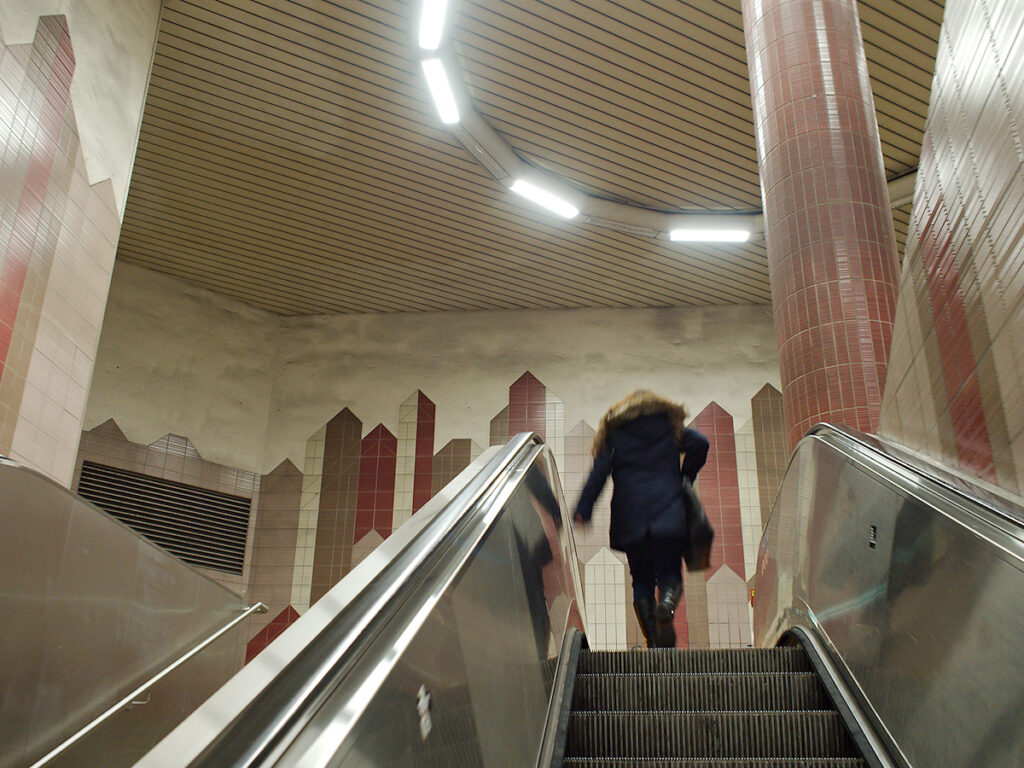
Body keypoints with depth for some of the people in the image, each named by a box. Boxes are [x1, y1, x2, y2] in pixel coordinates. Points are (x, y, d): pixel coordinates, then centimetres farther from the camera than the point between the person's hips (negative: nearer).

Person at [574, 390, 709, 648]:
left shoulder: (614, 430, 15)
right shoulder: (670, 424, 16)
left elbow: (600, 471, 4)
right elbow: (700, 444, 1)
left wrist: (583, 511, -1)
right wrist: (685, 477, 15)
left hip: (630, 515, 1)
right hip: (668, 511, -1)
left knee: (641, 579, 9)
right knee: (670, 572, 3)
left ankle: (654, 642, -3)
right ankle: (666, 605, -32)